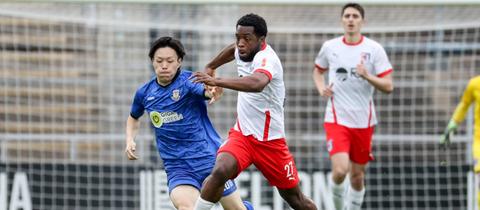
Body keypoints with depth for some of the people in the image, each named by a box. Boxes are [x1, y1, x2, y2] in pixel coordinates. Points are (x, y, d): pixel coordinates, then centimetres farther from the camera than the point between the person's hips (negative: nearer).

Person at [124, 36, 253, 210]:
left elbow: (207, 91, -35)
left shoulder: (189, 80, -11)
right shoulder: (144, 93, 4)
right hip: (177, 167, 2)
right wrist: (130, 140, 7)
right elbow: (134, 118, 25)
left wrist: (213, 91, -59)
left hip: (208, 157, -2)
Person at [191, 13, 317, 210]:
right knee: (220, 171, -27)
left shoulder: (266, 58, -23)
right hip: (242, 135, 5)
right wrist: (210, 67, 37)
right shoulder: (244, 51, 0)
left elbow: (257, 83, -48)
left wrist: (216, 81, -55)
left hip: (270, 140, -5)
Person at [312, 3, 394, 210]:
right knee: (340, 170, -18)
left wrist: (367, 76, -22)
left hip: (363, 121, 1)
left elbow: (388, 86, -5)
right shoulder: (330, 47, 2)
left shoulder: (374, 49, -3)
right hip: (336, 118, -1)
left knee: (357, 176, 8)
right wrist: (321, 88, 2)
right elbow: (318, 70, 22)